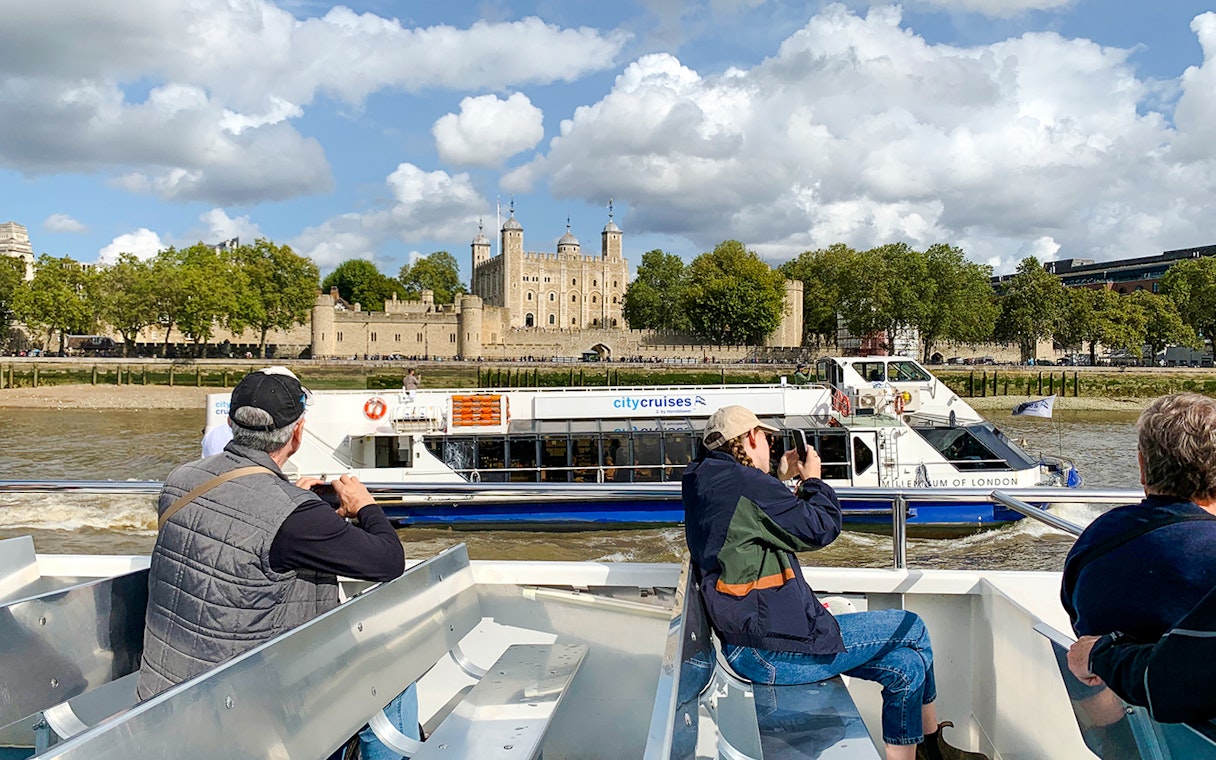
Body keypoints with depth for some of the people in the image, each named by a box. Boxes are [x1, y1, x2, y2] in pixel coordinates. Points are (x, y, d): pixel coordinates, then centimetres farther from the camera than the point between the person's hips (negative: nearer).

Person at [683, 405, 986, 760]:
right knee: (912, 629, 6)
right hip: (771, 651, -10)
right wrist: (813, 479, 6)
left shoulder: (706, 487, 12)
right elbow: (820, 528, -11)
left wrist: (781, 479, 26)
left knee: (905, 665, 12)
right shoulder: (743, 483, -18)